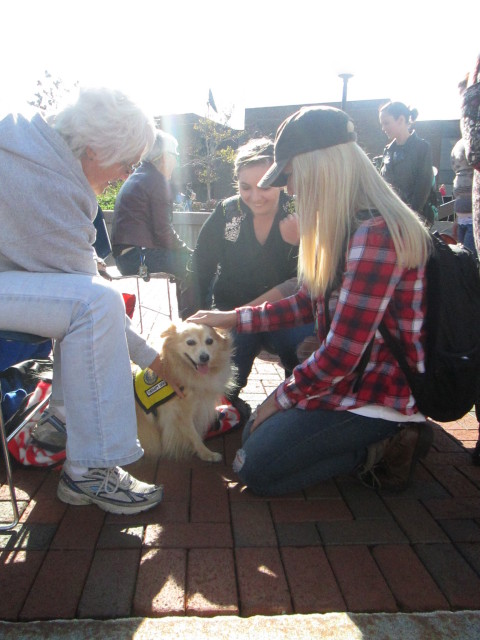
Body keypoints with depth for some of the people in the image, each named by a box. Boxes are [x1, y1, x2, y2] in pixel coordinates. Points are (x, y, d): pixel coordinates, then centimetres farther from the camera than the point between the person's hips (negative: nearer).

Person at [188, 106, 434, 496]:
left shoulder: (374, 234, -26)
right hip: (350, 377, 10)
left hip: (375, 393, -10)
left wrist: (283, 397, -10)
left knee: (255, 469, -7)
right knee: (255, 432, 17)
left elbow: (342, 354, -26)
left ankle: (383, 449, 0)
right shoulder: (348, 225, 7)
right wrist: (233, 319, 11)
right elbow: (309, 302, 12)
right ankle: (389, 437, 12)